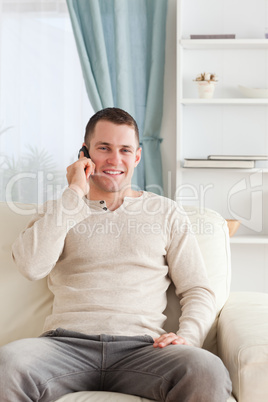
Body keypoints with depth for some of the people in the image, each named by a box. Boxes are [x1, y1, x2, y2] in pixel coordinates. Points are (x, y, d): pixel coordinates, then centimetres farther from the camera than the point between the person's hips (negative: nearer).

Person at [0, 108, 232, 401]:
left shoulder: (166, 212, 19)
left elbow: (198, 291, 16)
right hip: (67, 343, 0)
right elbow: (31, 266, -4)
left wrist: (188, 336, -6)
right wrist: (74, 193, -1)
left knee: (208, 371, -33)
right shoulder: (59, 211, 18)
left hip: (141, 345, 0)